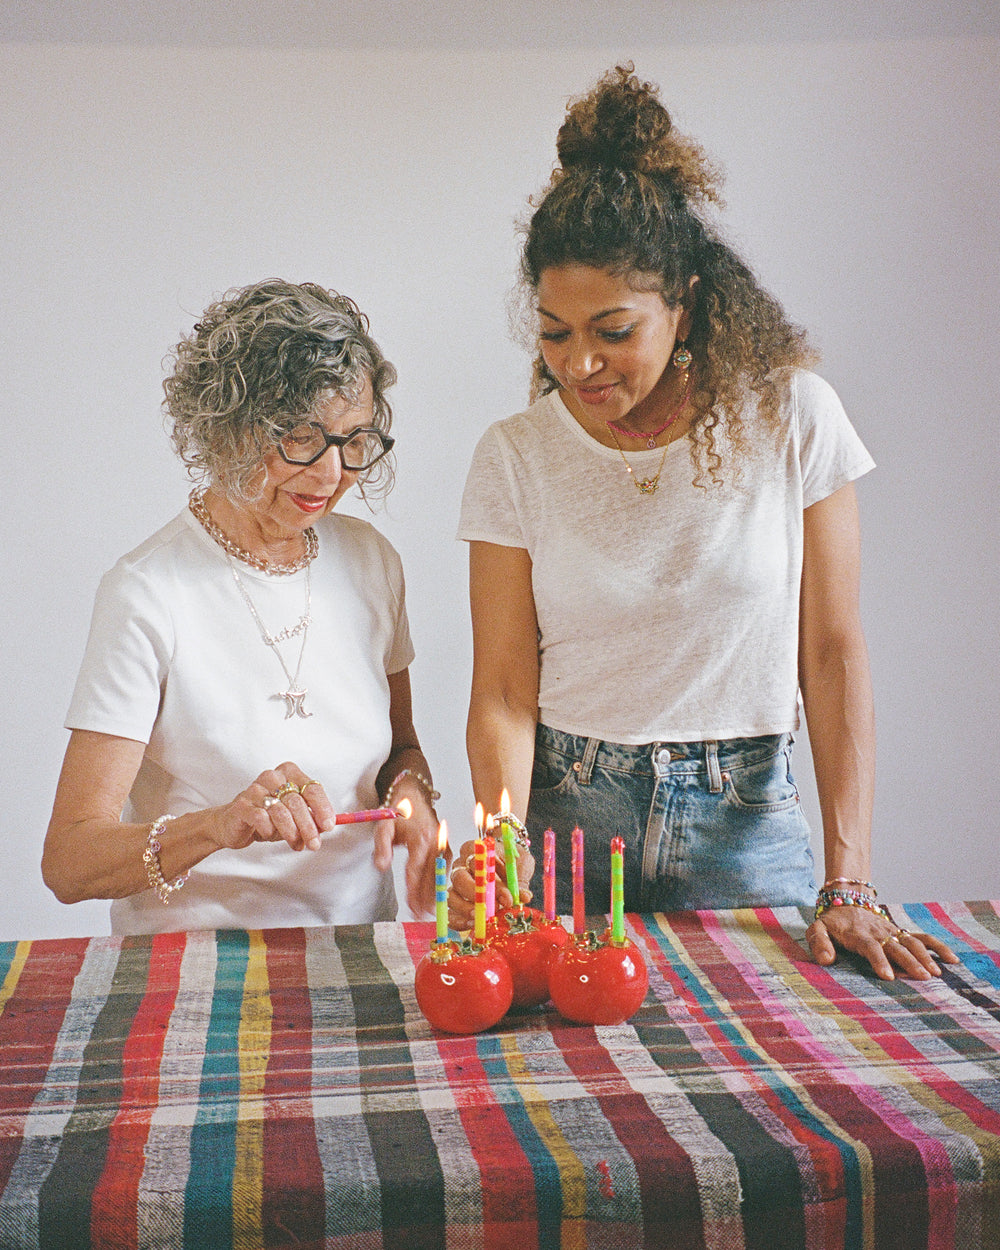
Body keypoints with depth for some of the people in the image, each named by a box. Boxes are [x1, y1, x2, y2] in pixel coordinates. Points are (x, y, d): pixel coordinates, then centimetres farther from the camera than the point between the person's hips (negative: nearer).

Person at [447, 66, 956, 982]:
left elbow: (833, 655, -6)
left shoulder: (792, 417, -7)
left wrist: (848, 883, -12)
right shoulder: (516, 456, -5)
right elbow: (505, 689, -6)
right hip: (567, 812, 1)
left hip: (742, 817, 0)